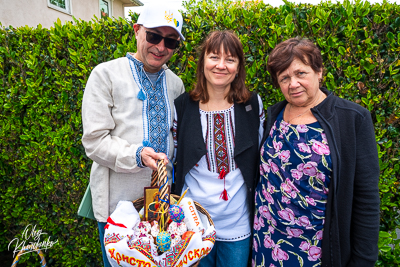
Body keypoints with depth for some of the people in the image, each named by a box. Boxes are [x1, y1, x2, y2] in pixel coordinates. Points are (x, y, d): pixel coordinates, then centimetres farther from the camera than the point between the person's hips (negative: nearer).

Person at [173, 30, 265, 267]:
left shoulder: (253, 105, -5)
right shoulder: (182, 106, -7)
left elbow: (259, 159, 4)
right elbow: (171, 159, 2)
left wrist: (258, 208, 3)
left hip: (238, 224, 1)